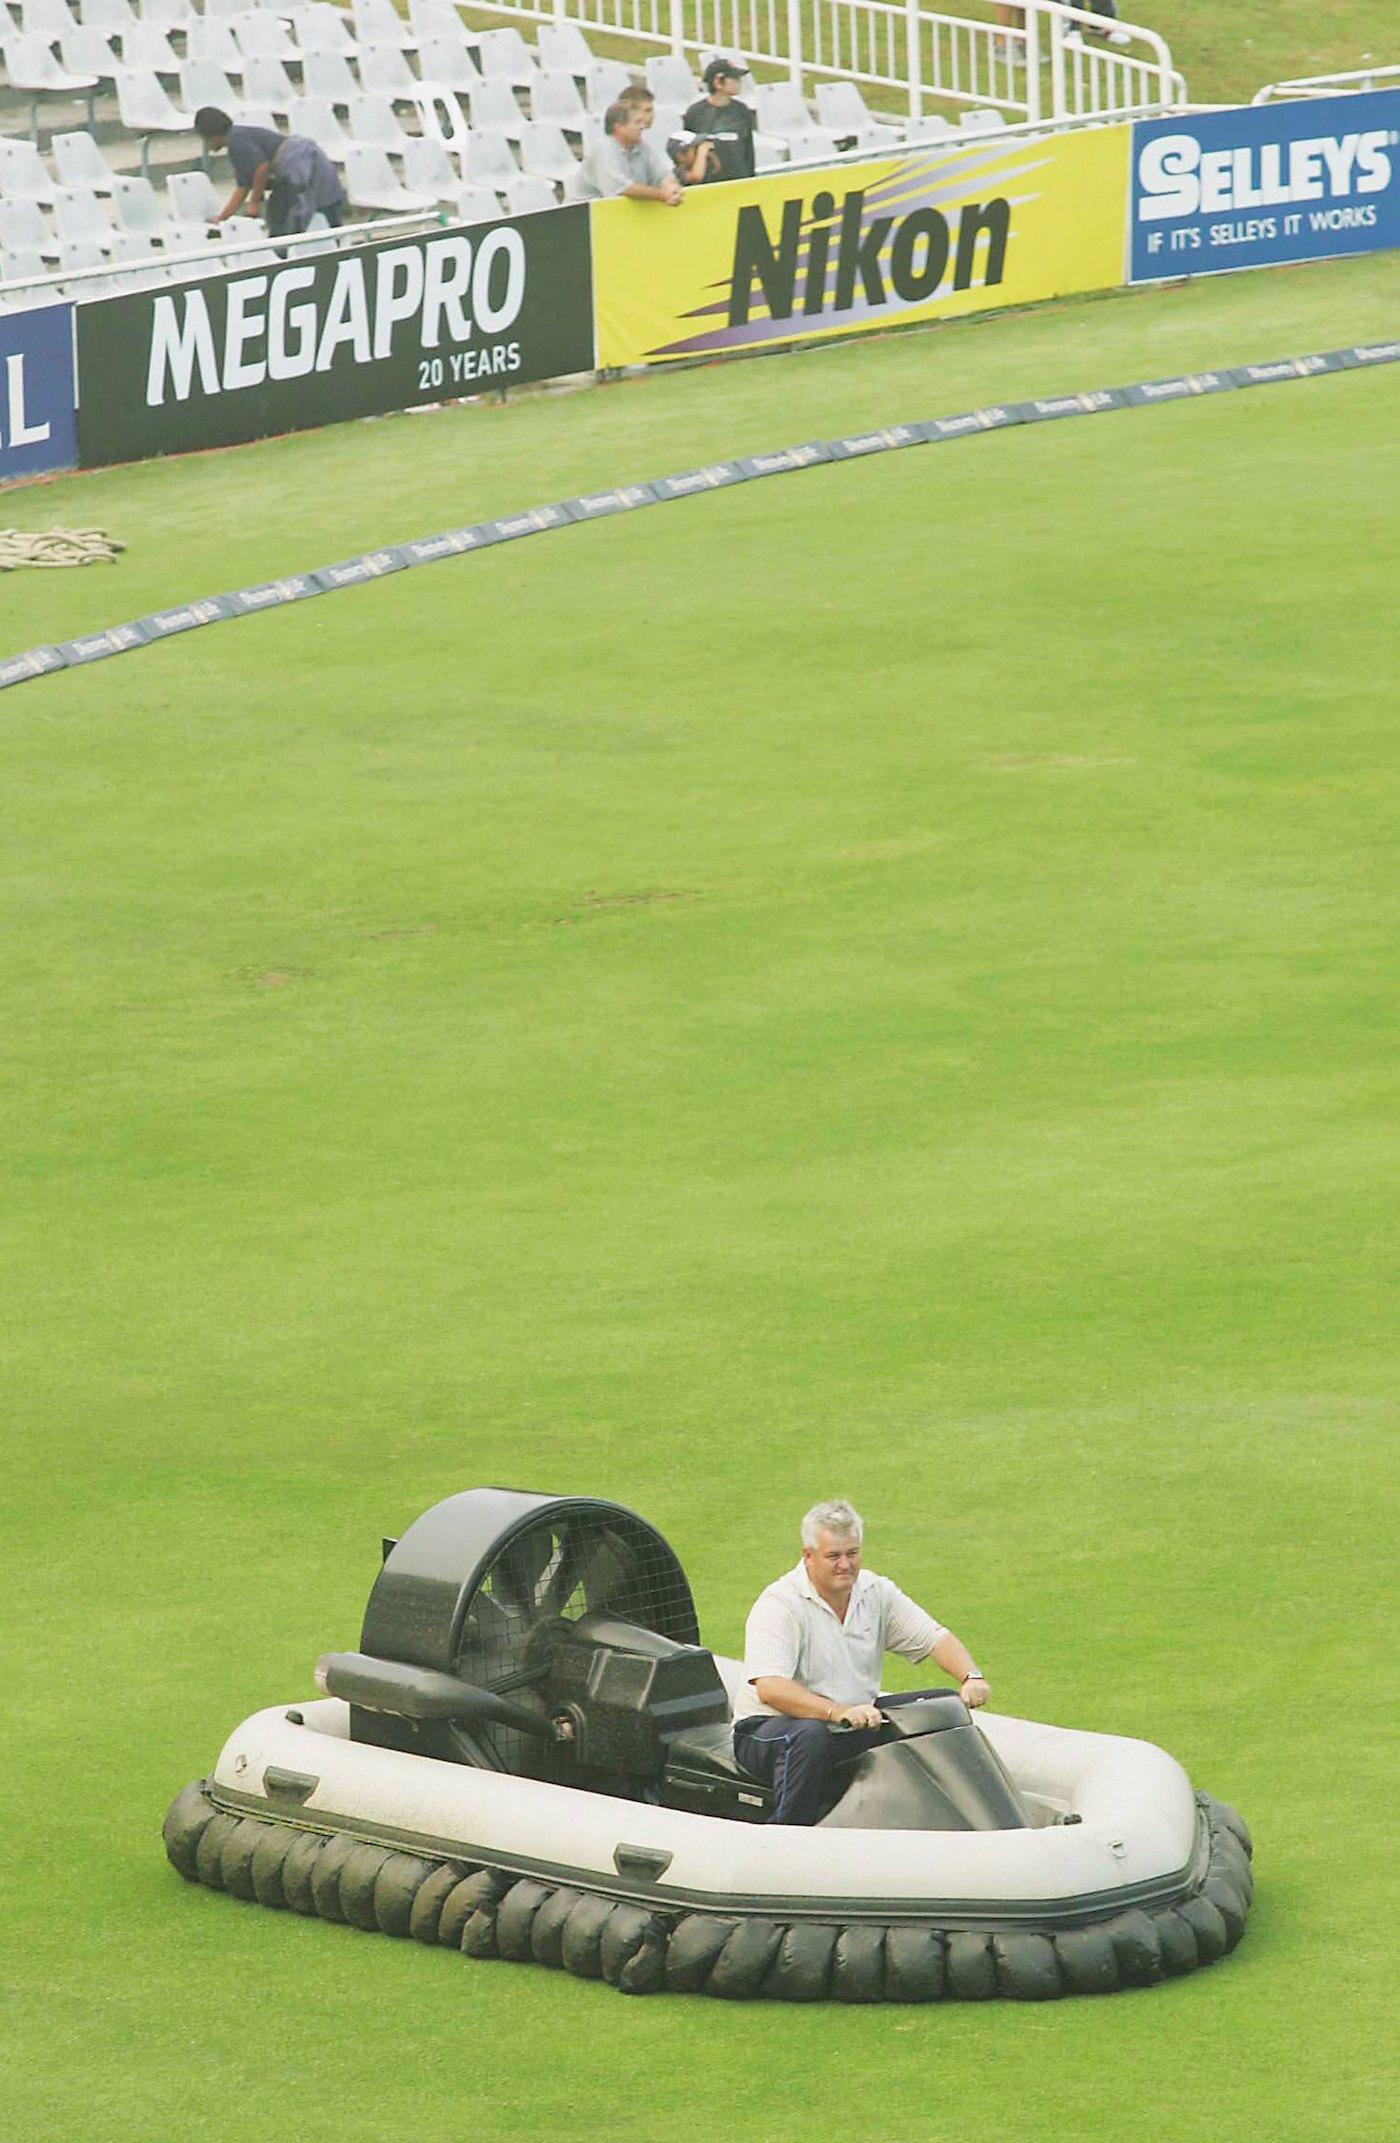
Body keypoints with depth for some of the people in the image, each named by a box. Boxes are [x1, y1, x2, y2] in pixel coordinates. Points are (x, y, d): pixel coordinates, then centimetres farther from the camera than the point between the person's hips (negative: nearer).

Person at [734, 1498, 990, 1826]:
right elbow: (770, 1688, -30)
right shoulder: (780, 1604, -16)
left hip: (860, 1722, 6)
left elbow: (935, 1638, -2)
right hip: (771, 1727, -6)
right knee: (810, 1736, -40)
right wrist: (838, 1712, -43)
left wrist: (971, 1677, -23)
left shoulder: (876, 1592, 4)